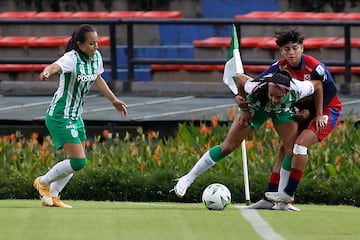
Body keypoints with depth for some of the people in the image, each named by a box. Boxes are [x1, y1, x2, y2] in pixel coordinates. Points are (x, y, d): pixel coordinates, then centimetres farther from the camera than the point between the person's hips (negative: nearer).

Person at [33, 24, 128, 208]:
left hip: (75, 117, 9)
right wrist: (47, 72, -70)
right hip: (60, 117, -9)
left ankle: (52, 197, 25)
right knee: (78, 161, -14)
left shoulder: (96, 57, 2)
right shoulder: (71, 58, -23)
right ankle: (43, 182, 7)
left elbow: (97, 79, 22)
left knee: (76, 161, 13)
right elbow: (56, 66, -46)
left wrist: (114, 100, 33)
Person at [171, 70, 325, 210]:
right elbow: (239, 79, -20)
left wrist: (319, 115, -14)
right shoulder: (256, 87, -43)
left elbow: (318, 85, -18)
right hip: (256, 106, -2)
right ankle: (188, 178, 6)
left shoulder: (298, 89, -40)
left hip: (284, 111, 2)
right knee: (227, 147, -6)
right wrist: (245, 110, -13)